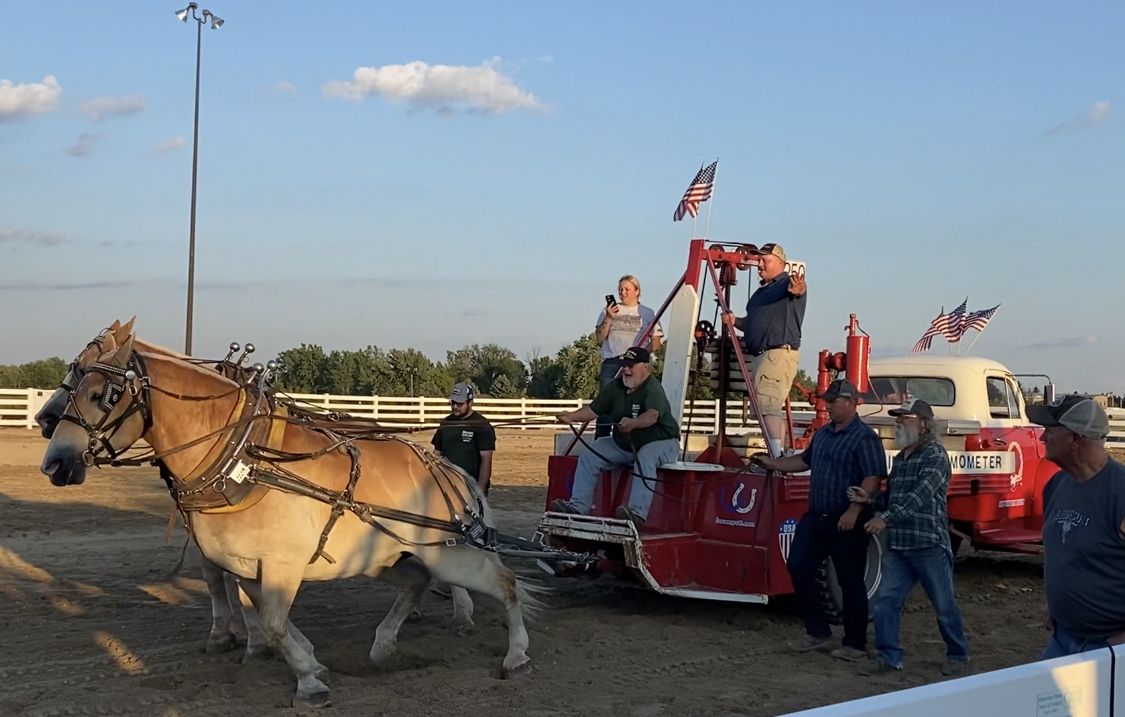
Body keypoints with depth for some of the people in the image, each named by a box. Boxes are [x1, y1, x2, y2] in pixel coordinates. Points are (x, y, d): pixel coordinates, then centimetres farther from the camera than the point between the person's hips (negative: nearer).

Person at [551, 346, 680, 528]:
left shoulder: (653, 390, -24)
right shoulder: (614, 387, -2)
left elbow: (652, 416, -44)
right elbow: (594, 409, 0)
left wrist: (633, 423, -65)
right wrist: (573, 415, -20)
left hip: (660, 442, -7)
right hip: (623, 444, 7)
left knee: (645, 458, -40)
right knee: (589, 456, -8)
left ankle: (637, 512, -49)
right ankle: (578, 506, -12)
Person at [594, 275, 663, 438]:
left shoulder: (647, 313, 11)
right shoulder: (610, 310, 15)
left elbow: (656, 343, 7)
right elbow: (600, 337, 9)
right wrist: (608, 318, -7)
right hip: (611, 363, 1)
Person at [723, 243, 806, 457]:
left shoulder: (787, 284, -7)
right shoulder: (761, 290, 21)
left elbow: (799, 290, -32)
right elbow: (753, 324, 29)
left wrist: (798, 289, -55)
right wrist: (735, 321, 9)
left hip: (780, 353, -10)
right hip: (760, 355, 10)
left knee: (766, 403, -19)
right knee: (773, 408, 12)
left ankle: (776, 454, -22)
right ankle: (779, 456, 17)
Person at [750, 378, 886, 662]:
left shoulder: (864, 437, -13)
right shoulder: (823, 434, 14)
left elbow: (873, 478, -21)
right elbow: (804, 460, 28)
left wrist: (853, 511, -28)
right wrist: (772, 463, 21)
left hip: (846, 522, -8)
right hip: (815, 517, 8)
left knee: (850, 582, 1)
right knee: (798, 568, 4)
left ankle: (855, 644, 11)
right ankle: (818, 631, 16)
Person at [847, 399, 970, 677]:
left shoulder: (935, 456, -10)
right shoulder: (900, 458, 16)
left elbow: (921, 495, -22)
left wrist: (886, 518, -30)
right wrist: (870, 499, 2)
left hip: (929, 545, -7)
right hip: (897, 546, 7)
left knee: (944, 605, 4)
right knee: (887, 600, 2)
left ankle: (958, 656, 20)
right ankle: (889, 657, 11)